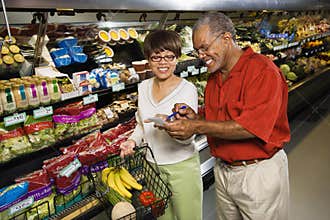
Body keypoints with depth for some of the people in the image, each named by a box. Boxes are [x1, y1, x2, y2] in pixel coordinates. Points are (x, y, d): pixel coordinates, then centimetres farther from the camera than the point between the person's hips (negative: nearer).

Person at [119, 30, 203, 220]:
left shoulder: (187, 89, -14)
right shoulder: (143, 87, 2)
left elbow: (188, 136, -17)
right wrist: (133, 140, -3)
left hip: (182, 166, -4)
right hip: (153, 165, 5)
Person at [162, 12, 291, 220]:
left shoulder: (262, 70, -17)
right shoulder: (214, 77, 8)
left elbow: (251, 127, -25)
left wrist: (197, 127, -24)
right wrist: (194, 117, -7)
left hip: (258, 172, -7)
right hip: (222, 170, 7)